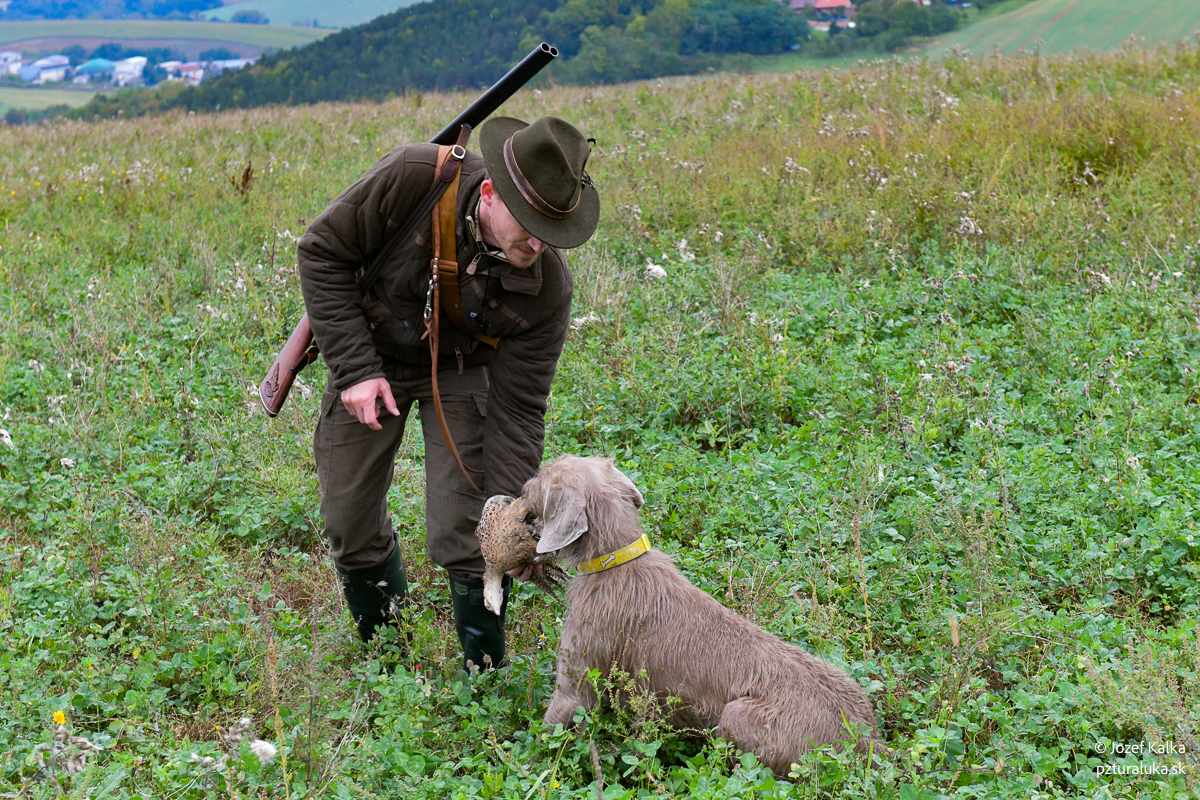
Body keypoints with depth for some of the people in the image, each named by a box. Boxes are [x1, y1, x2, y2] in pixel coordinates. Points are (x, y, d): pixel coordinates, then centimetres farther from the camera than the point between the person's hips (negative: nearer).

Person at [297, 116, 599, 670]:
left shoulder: (547, 285, -28)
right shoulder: (413, 179, -34)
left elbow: (517, 407, -20)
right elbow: (324, 253, -20)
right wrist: (355, 369, -25)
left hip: (461, 370, 0)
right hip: (369, 359, 1)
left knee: (466, 536, -12)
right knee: (349, 525, 7)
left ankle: (486, 674, 9)